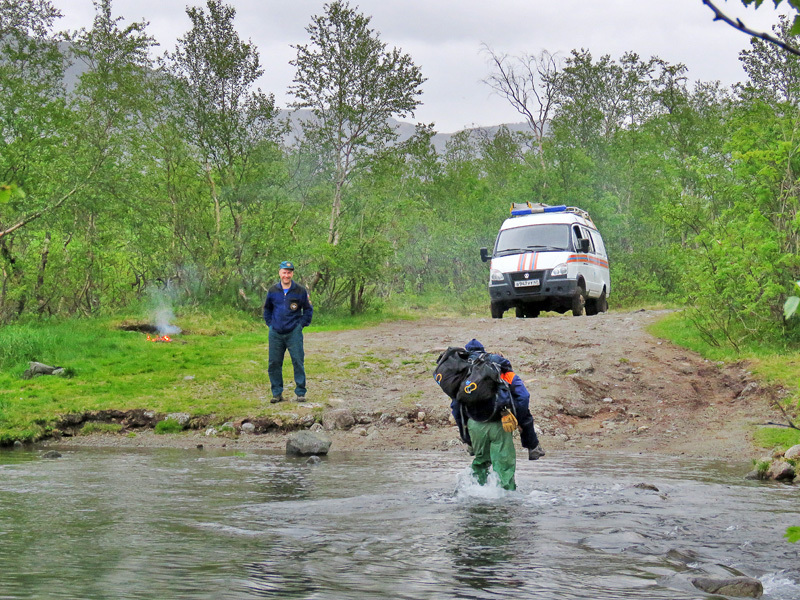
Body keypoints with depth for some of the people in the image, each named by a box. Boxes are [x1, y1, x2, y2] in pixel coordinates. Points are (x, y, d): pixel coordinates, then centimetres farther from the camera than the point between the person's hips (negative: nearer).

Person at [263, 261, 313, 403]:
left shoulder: (300, 291, -1)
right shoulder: (273, 291, 7)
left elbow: (308, 309, 10)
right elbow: (267, 309, 23)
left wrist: (301, 324, 1)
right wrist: (270, 323, 12)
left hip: (294, 333, -3)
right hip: (275, 333, 3)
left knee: (298, 362, -4)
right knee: (274, 363, 3)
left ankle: (300, 393, 4)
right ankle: (277, 393, 12)